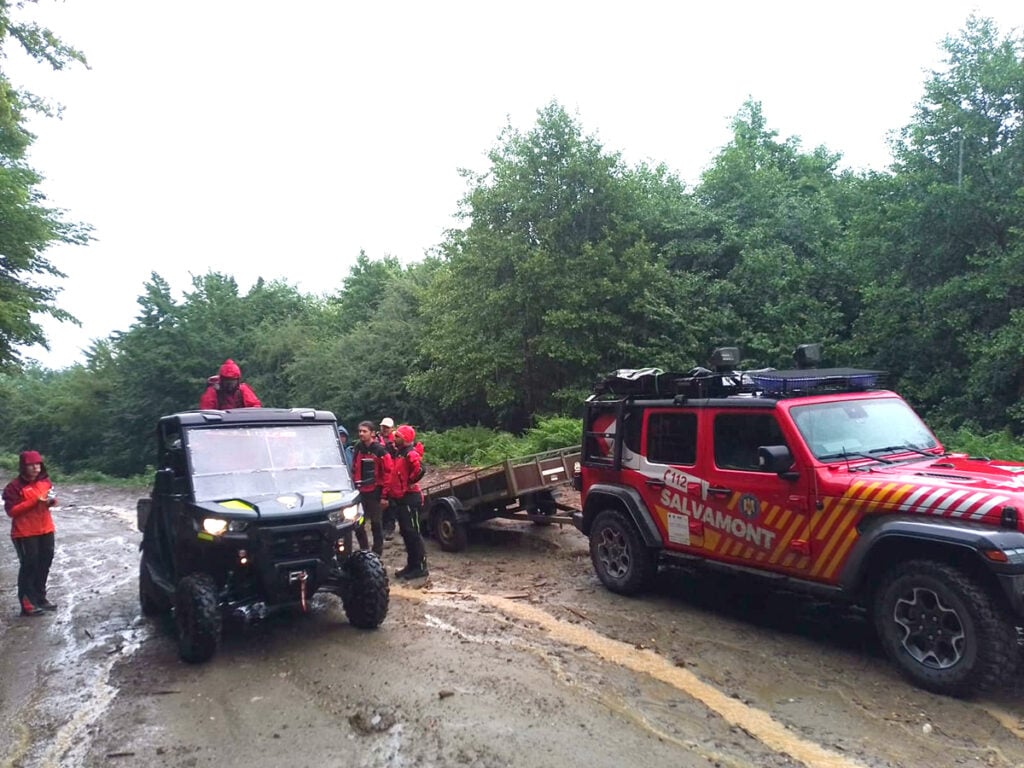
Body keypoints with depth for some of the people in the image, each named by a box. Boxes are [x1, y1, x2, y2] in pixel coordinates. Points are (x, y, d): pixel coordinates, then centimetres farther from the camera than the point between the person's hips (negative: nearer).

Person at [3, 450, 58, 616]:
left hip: (46, 530, 6)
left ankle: (40, 598, 29)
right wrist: (35, 501, -24)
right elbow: (11, 511, -17)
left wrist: (52, 500, -9)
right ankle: (27, 605, 4)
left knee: (44, 564, 14)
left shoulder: (45, 481, 6)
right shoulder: (15, 486, -12)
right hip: (25, 533, -6)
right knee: (29, 566, -4)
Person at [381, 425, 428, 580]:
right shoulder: (398, 454, 15)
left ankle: (421, 568, 3)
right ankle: (411, 565, 23)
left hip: (410, 499, -10)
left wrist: (410, 482, -20)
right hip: (399, 499, 10)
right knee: (405, 533, 14)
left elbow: (419, 469, -36)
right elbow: (393, 476, 18)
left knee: (413, 533, -4)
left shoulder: (410, 454, -16)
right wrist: (386, 495, 15)